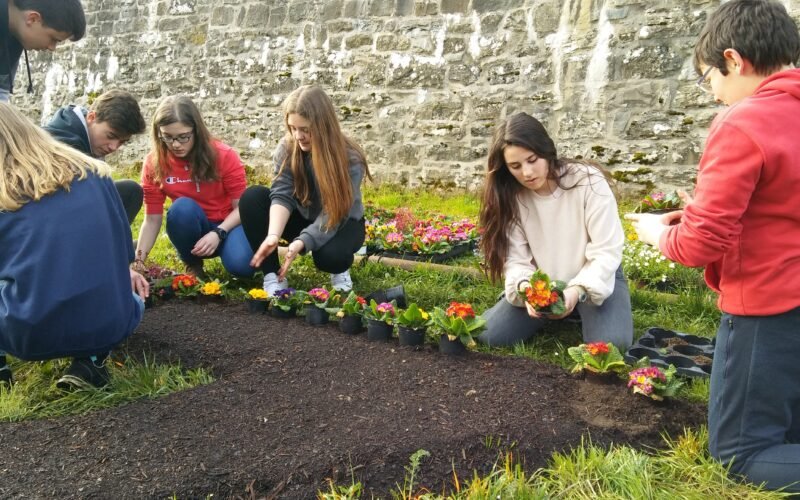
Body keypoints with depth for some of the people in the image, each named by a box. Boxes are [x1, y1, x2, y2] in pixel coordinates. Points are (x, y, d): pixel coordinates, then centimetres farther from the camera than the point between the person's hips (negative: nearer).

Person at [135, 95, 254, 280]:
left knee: (241, 265, -33)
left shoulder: (224, 156, -17)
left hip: (228, 226, -2)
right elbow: (152, 219, -8)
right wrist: (138, 259, -20)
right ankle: (192, 265, -6)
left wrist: (218, 233, -29)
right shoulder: (154, 163, -11)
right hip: (192, 231, 2)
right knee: (182, 208, -33)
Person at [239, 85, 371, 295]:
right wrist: (273, 235, -43)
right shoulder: (287, 148, -15)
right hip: (302, 218, 4)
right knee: (252, 197, -22)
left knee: (329, 255, -39)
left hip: (341, 223, -4)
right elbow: (282, 195, -24)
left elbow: (334, 214, -30)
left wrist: (301, 242, -43)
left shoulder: (350, 159, -26)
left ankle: (340, 269, 2)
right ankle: (273, 276, -17)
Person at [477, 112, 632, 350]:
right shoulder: (510, 196, -11)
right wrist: (525, 287, -34)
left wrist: (578, 290, -37)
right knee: (488, 334, -14)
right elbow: (515, 258, -12)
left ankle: (579, 310, 6)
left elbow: (607, 251, -21)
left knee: (611, 344, -29)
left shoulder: (588, 181, -20)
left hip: (594, 278, -2)